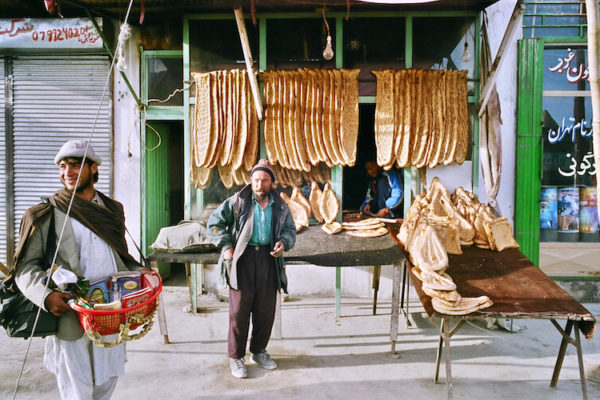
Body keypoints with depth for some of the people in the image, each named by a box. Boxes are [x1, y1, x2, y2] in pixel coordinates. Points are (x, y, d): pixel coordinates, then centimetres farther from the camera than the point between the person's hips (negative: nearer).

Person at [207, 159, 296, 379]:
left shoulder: (280, 206, 6)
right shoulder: (238, 201, -3)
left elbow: (290, 230, 17)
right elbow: (214, 222, 2)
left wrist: (283, 243, -5)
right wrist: (226, 247, -5)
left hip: (268, 258, 3)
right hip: (243, 258, -3)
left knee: (266, 308, 10)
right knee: (239, 308, 0)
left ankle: (259, 351, 30)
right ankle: (236, 356, 16)